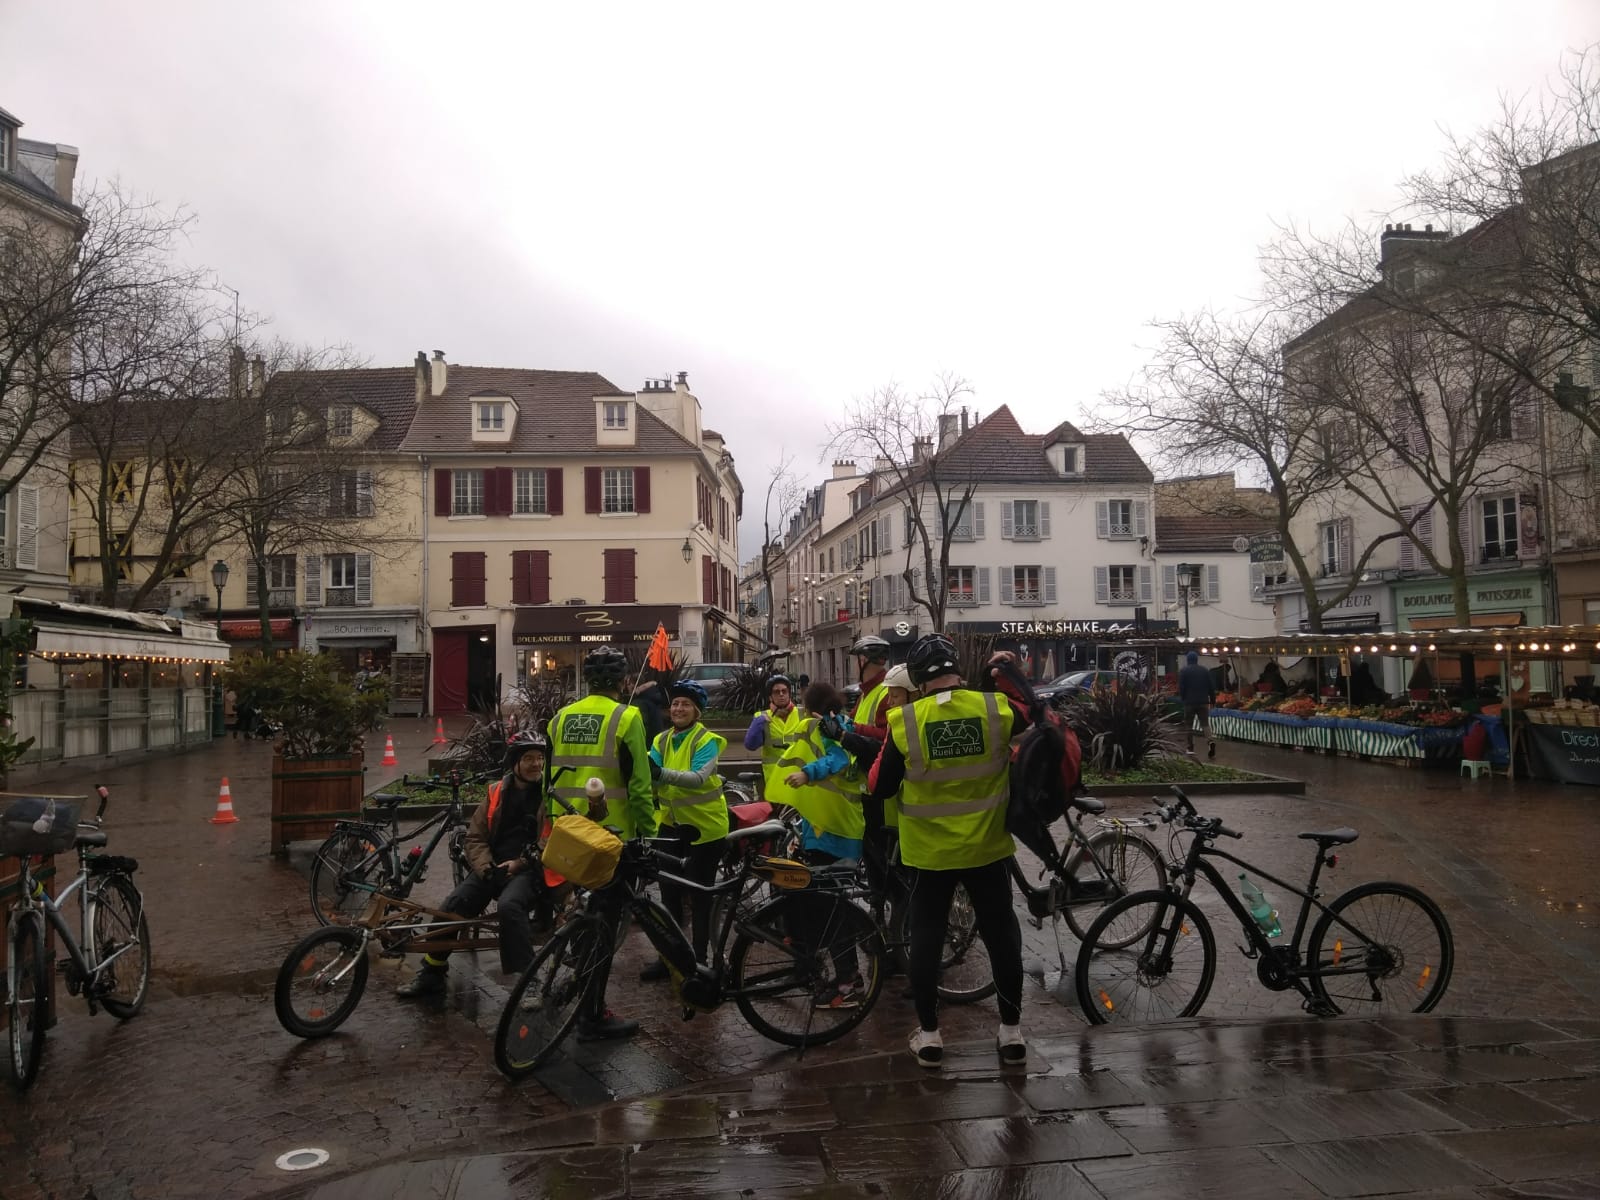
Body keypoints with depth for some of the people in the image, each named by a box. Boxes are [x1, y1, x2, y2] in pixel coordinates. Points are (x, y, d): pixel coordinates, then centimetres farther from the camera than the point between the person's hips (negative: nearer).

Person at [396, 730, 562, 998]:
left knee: (509, 906, -35)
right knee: (451, 907, -13)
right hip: (493, 869, 5)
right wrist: (486, 867, -9)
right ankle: (431, 974, 6)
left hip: (530, 870, -5)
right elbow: (476, 838, 9)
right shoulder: (497, 792, 11)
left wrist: (522, 863, -14)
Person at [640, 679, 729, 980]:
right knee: (669, 891, 10)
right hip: (672, 822, 6)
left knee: (699, 895, 2)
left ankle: (699, 959, 14)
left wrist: (662, 773, -45)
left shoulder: (706, 740, -14)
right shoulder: (663, 740, 5)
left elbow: (699, 778, -30)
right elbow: (650, 770, -8)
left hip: (704, 825, -6)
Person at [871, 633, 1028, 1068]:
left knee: (926, 938, 12)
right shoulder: (997, 708, -11)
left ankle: (928, 1034, 18)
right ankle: (1011, 1031, 23)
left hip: (929, 851, -1)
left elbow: (881, 788, -4)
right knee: (1001, 933, 15)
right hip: (986, 847, 1)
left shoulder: (904, 721, -14)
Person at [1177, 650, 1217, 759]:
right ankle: (1210, 742, -23)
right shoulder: (1205, 670, 8)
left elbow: (1181, 688, -6)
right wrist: (1212, 700, 14)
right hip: (1203, 702, 3)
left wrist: (1182, 699, 7)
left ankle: (1191, 748, 9)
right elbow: (1212, 687, 7)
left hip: (1189, 702, -3)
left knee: (1188, 725, 9)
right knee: (1205, 723, 2)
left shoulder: (1183, 671, -3)